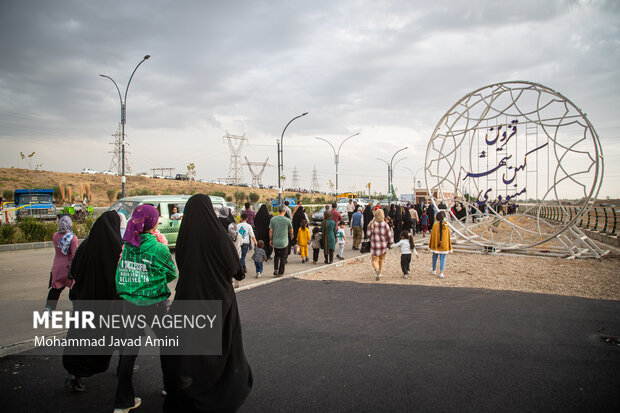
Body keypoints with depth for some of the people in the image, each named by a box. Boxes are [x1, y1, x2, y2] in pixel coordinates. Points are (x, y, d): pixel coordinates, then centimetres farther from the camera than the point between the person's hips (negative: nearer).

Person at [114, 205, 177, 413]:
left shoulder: (126, 247, -2)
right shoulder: (159, 249, -16)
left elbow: (120, 277, 7)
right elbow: (172, 274, 0)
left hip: (129, 304, 4)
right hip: (153, 305, -4)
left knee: (129, 349, 12)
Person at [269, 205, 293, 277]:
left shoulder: (273, 219, -4)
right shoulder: (287, 220, -9)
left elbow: (271, 231, -2)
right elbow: (291, 230, 7)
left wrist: (270, 240, 11)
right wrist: (291, 235, 28)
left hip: (275, 242, 3)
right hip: (284, 242, -3)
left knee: (276, 256, 21)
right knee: (283, 258, 9)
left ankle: (275, 269, 6)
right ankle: (280, 273, 12)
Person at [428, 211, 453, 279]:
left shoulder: (435, 225, -10)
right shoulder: (446, 225, -3)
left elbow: (432, 235, -7)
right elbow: (448, 236, 3)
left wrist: (431, 245, 2)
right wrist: (449, 246, 12)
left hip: (436, 245, -1)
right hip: (444, 245, 1)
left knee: (435, 256, 17)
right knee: (442, 258, 3)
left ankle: (434, 269, 33)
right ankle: (441, 272, -4)